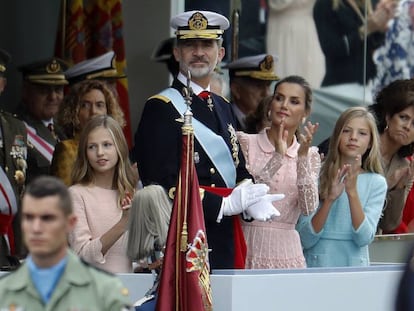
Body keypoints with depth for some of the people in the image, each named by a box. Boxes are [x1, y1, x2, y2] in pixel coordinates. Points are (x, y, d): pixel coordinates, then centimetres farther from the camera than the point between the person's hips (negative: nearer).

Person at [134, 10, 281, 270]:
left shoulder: (224, 107, 19)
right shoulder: (161, 108, -7)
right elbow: (162, 185, -15)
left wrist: (251, 198, -5)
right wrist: (225, 204, -19)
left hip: (226, 243, 7)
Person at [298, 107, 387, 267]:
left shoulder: (376, 183, 0)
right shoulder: (317, 176, -3)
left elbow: (364, 239, -10)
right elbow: (305, 240, -8)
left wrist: (352, 192, -19)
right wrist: (329, 199, -20)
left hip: (355, 265, 1)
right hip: (316, 265, -1)